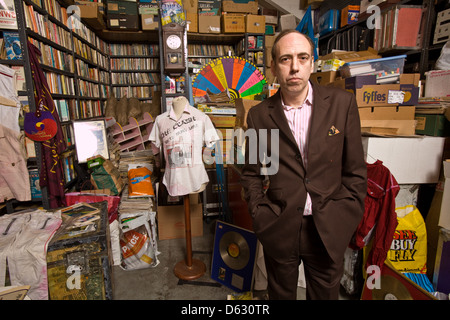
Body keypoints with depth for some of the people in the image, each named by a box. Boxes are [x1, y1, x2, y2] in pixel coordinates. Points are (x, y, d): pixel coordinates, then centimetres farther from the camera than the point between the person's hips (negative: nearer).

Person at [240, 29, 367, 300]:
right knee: (281, 293, 21)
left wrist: (346, 221, -4)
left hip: (329, 232, 1)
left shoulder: (342, 103, -4)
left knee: (325, 293, 21)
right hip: (279, 231, 0)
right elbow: (252, 173, 5)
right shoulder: (259, 115, -3)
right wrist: (261, 215, -4)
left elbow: (355, 170, 0)